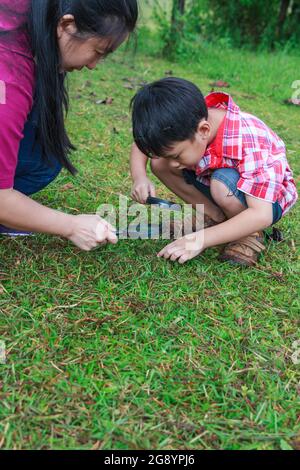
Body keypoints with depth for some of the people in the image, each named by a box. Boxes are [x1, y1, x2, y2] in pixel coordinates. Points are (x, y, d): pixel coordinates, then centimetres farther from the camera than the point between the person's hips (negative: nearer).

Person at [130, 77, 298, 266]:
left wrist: (200, 239, -44)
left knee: (222, 185, -39)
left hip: (268, 200, -6)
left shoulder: (248, 142, -37)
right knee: (158, 163, -12)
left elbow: (261, 215, -40)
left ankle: (252, 235, -10)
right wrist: (139, 177, -25)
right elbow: (143, 141, -4)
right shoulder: (187, 125, -20)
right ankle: (220, 219, -3)